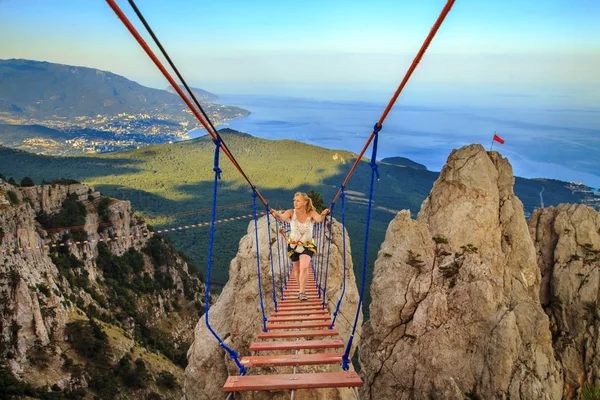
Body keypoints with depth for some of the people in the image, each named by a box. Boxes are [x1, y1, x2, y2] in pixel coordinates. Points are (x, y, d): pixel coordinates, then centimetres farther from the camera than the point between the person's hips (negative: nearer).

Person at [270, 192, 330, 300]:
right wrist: (275, 214, -56)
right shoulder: (291, 213, -15)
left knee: (304, 267, -20)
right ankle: (301, 290, 37)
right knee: (296, 268, 15)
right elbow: (282, 218, -34)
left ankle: (302, 292, -9)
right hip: (293, 244, 2)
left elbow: (319, 219, -35)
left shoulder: (311, 213, -15)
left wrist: (323, 214, -58)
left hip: (307, 245, -2)